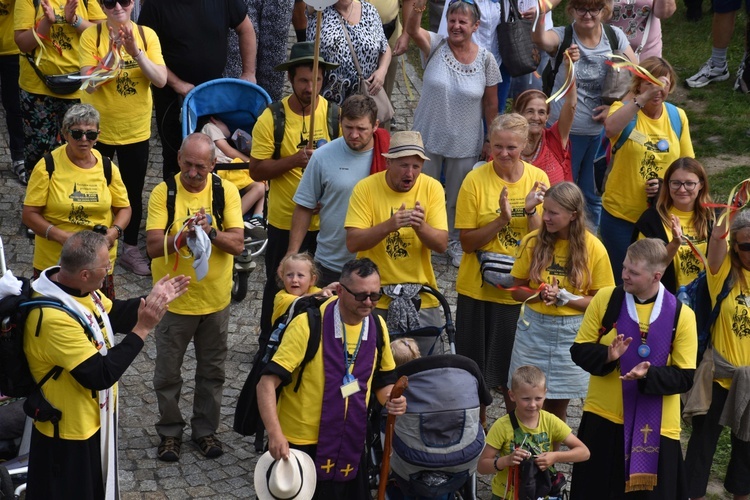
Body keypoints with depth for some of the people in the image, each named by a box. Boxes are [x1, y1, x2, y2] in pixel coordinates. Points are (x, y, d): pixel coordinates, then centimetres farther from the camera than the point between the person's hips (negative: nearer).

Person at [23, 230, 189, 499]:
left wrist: (151, 300, -2)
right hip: (70, 430, -9)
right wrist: (142, 329, -29)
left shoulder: (77, 286, -6)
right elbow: (100, 375, -32)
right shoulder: (53, 317, -35)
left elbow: (113, 315, 13)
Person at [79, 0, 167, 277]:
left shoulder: (147, 35, -7)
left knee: (133, 191, 12)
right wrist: (112, 52, -29)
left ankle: (131, 249, 28)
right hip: (98, 127, -2)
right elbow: (89, 85, -19)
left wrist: (136, 52, -27)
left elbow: (161, 80, -14)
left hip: (135, 128, 2)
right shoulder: (91, 35, -13)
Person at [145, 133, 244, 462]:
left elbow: (238, 244, -12)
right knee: (168, 372, 11)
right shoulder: (163, 193, -11)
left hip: (215, 299, 1)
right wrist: (182, 237, -35)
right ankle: (170, 432, 29)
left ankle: (205, 429, 33)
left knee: (212, 371, 15)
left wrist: (211, 232, -30)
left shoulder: (226, 191, -7)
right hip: (174, 299, -1)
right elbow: (153, 246, -18)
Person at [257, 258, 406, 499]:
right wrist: (275, 433, -32)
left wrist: (390, 399, -9)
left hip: (350, 447, 5)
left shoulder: (377, 327, 0)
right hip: (300, 445, -5)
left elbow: (383, 379, 14)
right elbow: (267, 383, -20)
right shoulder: (308, 325, -17)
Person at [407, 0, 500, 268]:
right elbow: (412, 29, -33)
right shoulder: (436, 46, -11)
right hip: (428, 138, 0)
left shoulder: (486, 59, -9)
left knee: (457, 197, 17)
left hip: (465, 143, 0)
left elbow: (490, 103, -1)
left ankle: (455, 244, 39)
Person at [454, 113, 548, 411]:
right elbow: (467, 242, -9)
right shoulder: (475, 180, -10)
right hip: (478, 288, -1)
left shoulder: (537, 178, -3)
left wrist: (531, 210, -19)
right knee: (475, 367, 11)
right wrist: (501, 220, -22)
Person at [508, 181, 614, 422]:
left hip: (571, 334, -1)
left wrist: (564, 297, -17)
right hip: (533, 328, 1)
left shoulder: (593, 248, -8)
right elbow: (517, 290, 3)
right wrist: (540, 294, -16)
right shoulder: (533, 242, -4)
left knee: (557, 407, 10)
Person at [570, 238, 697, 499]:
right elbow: (579, 350, 0)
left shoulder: (682, 315, -8)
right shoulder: (604, 299, -4)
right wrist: (606, 356, -21)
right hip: (602, 416, 1)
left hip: (655, 426, -1)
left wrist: (649, 375, -25)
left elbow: (685, 378, -7)